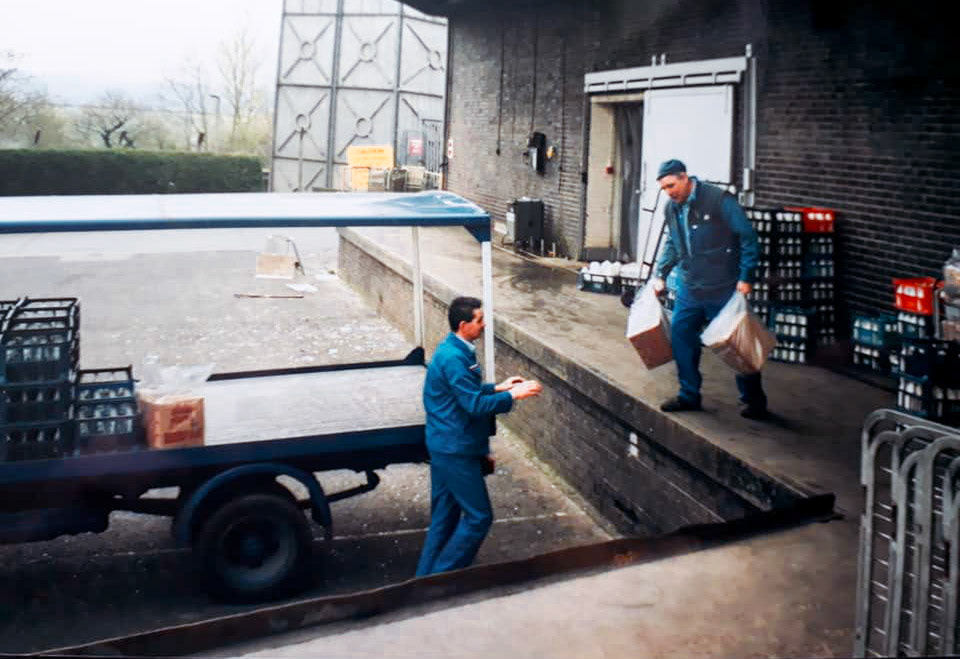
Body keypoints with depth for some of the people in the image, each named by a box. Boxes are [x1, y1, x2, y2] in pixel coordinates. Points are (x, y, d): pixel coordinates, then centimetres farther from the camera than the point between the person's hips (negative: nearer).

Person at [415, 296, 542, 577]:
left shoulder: (456, 350, 9)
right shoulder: (453, 358, -23)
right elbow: (475, 405, -24)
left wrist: (498, 387, 11)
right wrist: (513, 395, -17)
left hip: (446, 447, 10)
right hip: (455, 450, -10)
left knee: (444, 516, 17)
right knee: (478, 517, -1)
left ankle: (427, 576, 25)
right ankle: (442, 576, 7)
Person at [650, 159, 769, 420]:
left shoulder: (719, 200, -15)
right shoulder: (672, 208, 7)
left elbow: (748, 237, -13)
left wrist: (746, 277, -16)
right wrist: (660, 274, 12)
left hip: (723, 290, -6)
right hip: (689, 288, 7)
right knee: (680, 335, 5)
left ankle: (754, 401, 17)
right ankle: (689, 395, 21)